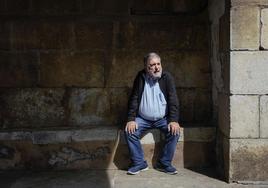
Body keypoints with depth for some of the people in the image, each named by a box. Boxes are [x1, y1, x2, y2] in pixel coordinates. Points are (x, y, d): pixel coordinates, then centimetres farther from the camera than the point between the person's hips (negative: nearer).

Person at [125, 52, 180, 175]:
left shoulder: (167, 77, -6)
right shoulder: (141, 77, -3)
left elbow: (173, 100, -9)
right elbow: (134, 99, -4)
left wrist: (174, 120, -21)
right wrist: (131, 119, -14)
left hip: (163, 118, 0)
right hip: (143, 119, 1)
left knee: (174, 131, -24)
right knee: (129, 132, -22)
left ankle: (164, 163, -7)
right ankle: (139, 163, -6)